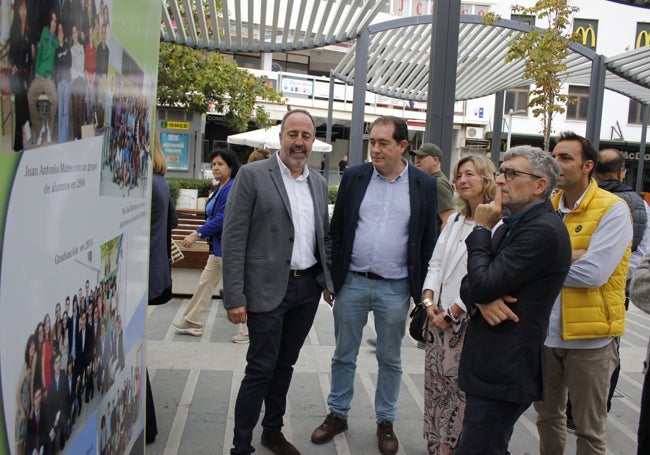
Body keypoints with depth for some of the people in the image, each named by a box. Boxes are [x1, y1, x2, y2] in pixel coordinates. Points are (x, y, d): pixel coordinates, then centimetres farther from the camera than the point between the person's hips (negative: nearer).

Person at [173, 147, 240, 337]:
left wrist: (197, 234, -22)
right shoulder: (220, 188, 13)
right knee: (206, 283, 15)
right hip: (217, 245, 10)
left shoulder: (232, 188, -18)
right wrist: (199, 232, 12)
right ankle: (193, 322, 26)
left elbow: (222, 219, -23)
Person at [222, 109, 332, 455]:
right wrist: (235, 297, -15)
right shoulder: (252, 175, -7)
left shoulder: (318, 182, 10)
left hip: (308, 288, 5)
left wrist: (329, 280, 12)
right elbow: (233, 239, -11)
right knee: (261, 368, 0)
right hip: (268, 289, -5)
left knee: (285, 364, 16)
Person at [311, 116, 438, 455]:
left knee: (390, 359, 13)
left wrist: (422, 290, 0)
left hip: (395, 288, -1)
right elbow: (337, 230, 5)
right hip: (351, 283, 1)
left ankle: (385, 422, 30)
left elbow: (429, 241, 1)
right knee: (344, 354, 13)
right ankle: (337, 415, 31)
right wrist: (331, 276, 3)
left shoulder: (424, 185, -3)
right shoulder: (354, 177, 0)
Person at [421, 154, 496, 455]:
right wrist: (429, 301, -3)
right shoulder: (454, 221, 14)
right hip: (438, 317, 7)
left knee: (460, 390, -1)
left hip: (467, 320, -7)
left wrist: (451, 313, -12)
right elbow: (435, 263, 12)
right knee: (434, 385, 12)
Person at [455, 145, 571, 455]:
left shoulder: (543, 230, -18)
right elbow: (470, 283, 11)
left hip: (503, 373, -10)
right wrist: (482, 301, -13)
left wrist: (481, 229, -9)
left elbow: (483, 285, -21)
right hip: (491, 365, 10)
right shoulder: (513, 225, 15)